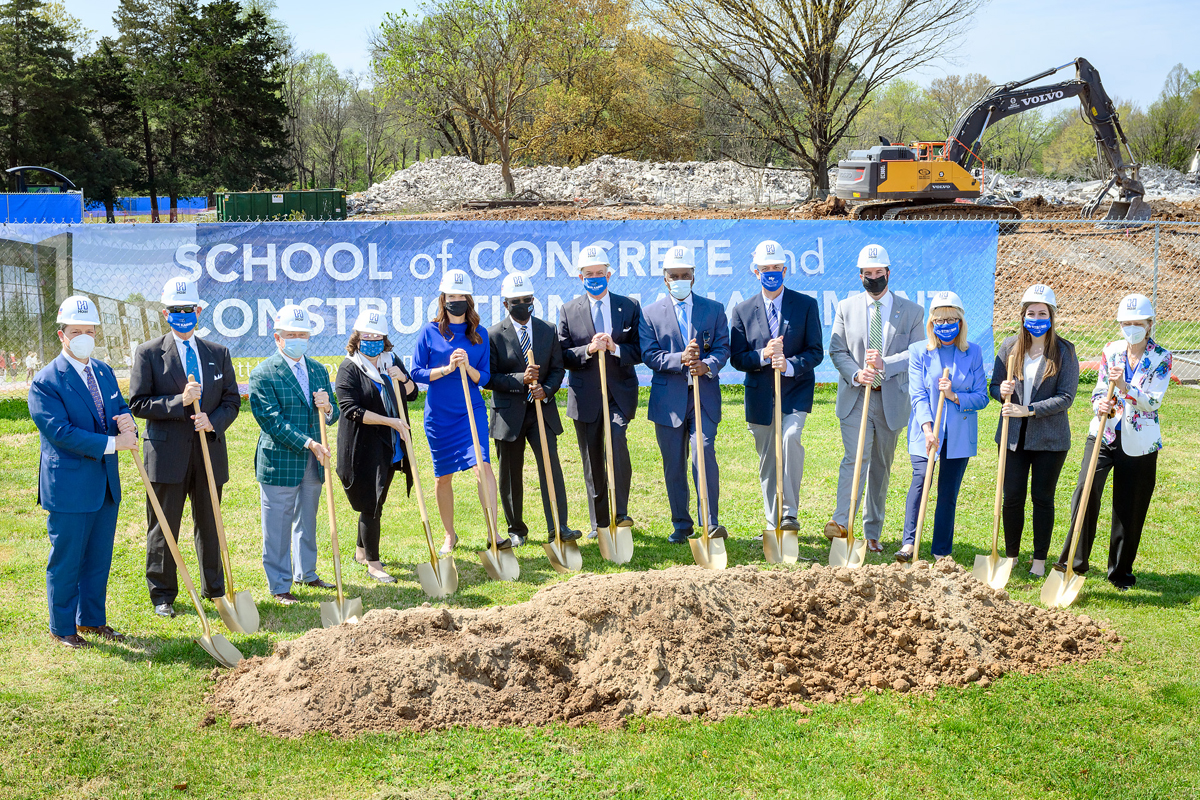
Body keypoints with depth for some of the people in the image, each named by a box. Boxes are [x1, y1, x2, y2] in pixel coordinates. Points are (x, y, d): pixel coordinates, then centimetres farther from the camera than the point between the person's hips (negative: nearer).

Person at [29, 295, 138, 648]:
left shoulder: (104, 372, 10)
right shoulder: (45, 382, -13)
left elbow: (121, 411, 14)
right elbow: (62, 432, -20)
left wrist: (126, 423, -11)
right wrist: (112, 443, -22)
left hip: (106, 485, 7)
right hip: (69, 487, -7)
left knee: (99, 559, 15)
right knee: (66, 562, 5)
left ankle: (92, 619, 29)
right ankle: (62, 628, 19)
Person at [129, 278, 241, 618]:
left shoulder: (219, 353, 10)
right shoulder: (148, 353, 0)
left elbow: (232, 400, 9)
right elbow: (138, 404, -6)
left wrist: (213, 421, -11)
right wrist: (179, 401, -18)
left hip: (209, 452, 3)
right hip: (167, 453, -3)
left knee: (209, 525, 13)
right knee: (163, 529, 5)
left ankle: (215, 589, 26)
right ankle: (162, 595, 18)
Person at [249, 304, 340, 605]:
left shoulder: (319, 371, 11)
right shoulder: (263, 374, -9)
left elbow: (330, 418, 14)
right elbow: (272, 420, -15)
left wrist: (327, 408, -11)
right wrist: (308, 442, -22)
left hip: (314, 463, 6)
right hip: (279, 462, -6)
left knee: (307, 521, 19)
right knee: (278, 526, 1)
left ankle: (305, 572, 34)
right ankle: (279, 585, 12)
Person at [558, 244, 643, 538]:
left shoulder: (629, 307, 6)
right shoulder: (568, 311, 7)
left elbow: (640, 351, 3)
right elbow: (563, 356, 1)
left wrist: (615, 349, -15)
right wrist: (589, 349, -17)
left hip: (620, 392, -1)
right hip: (586, 397, 2)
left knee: (616, 437, -27)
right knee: (592, 462, 6)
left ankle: (621, 512, -19)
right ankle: (599, 523, 18)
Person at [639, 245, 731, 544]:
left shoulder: (714, 309, 10)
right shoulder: (651, 313, 7)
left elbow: (723, 348, 2)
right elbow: (649, 355, -3)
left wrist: (707, 365, -19)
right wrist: (680, 359, -19)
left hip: (705, 397, -1)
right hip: (668, 399, 1)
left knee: (705, 455, -14)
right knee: (673, 463, 6)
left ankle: (711, 523, -10)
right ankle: (681, 524, 18)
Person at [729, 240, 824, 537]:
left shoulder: (806, 305, 2)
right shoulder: (743, 311, 5)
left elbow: (816, 351, -1)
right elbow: (736, 358, 3)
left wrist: (789, 364, -19)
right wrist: (763, 356, -17)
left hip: (796, 391, -2)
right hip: (760, 396, 2)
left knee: (790, 436, -27)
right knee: (767, 461, 7)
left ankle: (790, 511, -18)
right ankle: (774, 524, 20)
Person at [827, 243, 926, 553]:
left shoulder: (912, 311, 5)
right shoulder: (846, 308, 7)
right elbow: (837, 351, 4)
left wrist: (885, 363, -19)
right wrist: (856, 373, -15)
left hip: (891, 400, 1)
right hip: (855, 397, -1)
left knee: (881, 466, 8)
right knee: (855, 458, -18)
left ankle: (872, 534, 16)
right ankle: (841, 521, -17)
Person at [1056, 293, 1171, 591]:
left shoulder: (1161, 358, -5)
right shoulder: (1111, 350, 4)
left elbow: (1154, 401, -14)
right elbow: (1099, 390, 6)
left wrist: (1125, 387, -29)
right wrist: (1100, 404, -17)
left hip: (1138, 442, -2)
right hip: (1104, 433, 2)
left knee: (1129, 508, 5)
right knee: (1085, 491, -15)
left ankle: (1121, 571, 21)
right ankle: (1075, 560, -4)